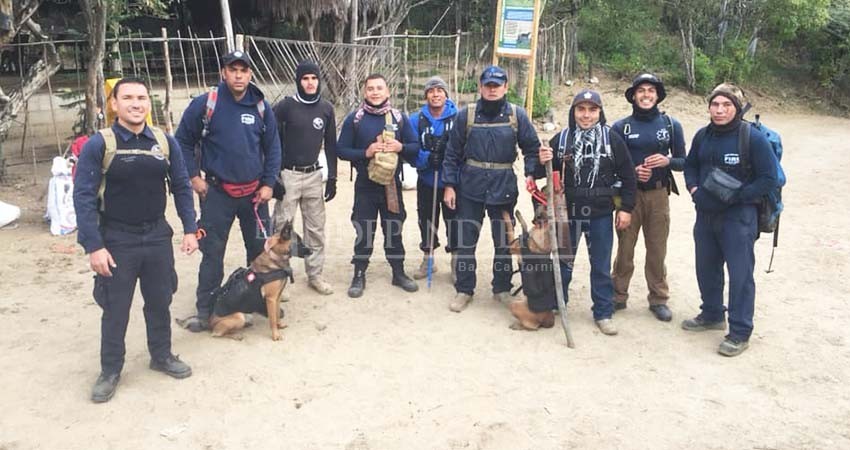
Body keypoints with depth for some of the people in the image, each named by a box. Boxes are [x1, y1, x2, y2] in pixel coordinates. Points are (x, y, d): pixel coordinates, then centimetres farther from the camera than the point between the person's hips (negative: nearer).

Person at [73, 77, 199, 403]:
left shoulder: (165, 142, 0)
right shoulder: (99, 145, -11)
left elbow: (181, 187, 7)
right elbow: (83, 197, -11)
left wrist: (190, 229, 3)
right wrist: (94, 246, -16)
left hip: (158, 236, 3)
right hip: (117, 241, -3)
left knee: (159, 302, 16)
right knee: (115, 309, 9)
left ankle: (162, 356, 36)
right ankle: (110, 371, 26)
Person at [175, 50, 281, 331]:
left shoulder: (261, 107, 0)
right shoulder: (205, 104, -8)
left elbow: (273, 147, 5)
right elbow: (183, 141, 0)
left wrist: (268, 183, -1)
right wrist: (193, 176, -4)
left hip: (254, 192, 3)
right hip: (216, 192, -2)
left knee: (260, 248, 11)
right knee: (212, 252, 4)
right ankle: (205, 310, 16)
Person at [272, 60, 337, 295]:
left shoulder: (326, 108, 6)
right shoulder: (285, 106, -6)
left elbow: (331, 144, 11)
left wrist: (332, 177, 8)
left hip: (314, 174, 4)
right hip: (288, 174, -4)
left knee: (316, 228, 8)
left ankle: (315, 275, 19)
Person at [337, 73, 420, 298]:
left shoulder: (399, 117, 3)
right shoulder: (354, 118, -3)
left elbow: (416, 147, 6)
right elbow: (341, 150, -4)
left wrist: (401, 147, -15)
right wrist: (365, 153, -19)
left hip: (392, 184, 2)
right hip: (365, 186, -2)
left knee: (394, 230, 12)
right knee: (364, 232, 6)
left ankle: (399, 273, 27)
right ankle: (359, 275, 20)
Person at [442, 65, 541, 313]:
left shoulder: (517, 115, 0)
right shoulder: (466, 115, -1)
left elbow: (532, 148, 4)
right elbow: (452, 153, 2)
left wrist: (530, 174, -12)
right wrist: (449, 185, -2)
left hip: (504, 188, 1)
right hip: (470, 188, 0)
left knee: (504, 241, 11)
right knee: (465, 241, 3)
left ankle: (502, 288, 27)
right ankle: (464, 290, 18)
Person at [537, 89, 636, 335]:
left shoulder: (612, 139, -4)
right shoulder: (561, 139, -1)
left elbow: (627, 176, 1)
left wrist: (626, 208, -2)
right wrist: (543, 163, -15)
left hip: (601, 214, -1)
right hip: (568, 212, 1)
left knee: (601, 266, 9)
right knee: (563, 261, 13)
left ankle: (603, 312, 21)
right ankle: (556, 306, 29)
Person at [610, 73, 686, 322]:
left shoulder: (671, 125, 3)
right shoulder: (621, 126, 0)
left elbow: (683, 161, 7)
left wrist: (667, 161, -14)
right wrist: (632, 171, -15)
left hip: (658, 195, 1)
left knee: (657, 249, 7)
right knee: (625, 247, 4)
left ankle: (659, 299, 20)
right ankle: (618, 296, 18)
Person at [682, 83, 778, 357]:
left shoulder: (753, 138, -13)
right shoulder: (703, 136, 4)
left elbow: (769, 179, -12)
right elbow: (690, 165, 18)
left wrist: (735, 197, -19)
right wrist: (693, 188, 0)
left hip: (738, 217, -6)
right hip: (705, 215, 6)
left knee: (740, 274, -1)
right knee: (706, 269, 17)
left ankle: (740, 333, 11)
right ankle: (712, 315, 38)